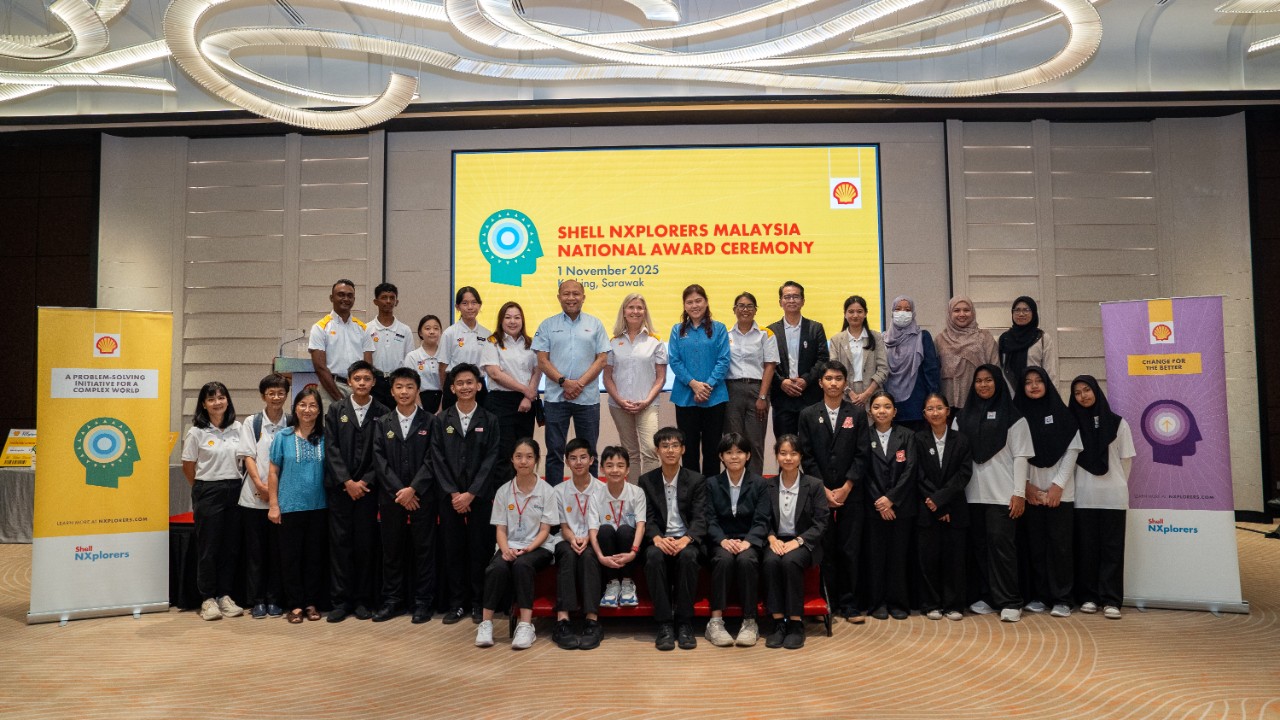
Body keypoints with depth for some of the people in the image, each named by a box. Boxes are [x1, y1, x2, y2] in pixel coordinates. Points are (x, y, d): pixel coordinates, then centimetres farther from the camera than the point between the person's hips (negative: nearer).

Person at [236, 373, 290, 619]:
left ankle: (274, 599, 15)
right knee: (255, 549, 4)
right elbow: (248, 456, -1)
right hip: (254, 496, 0)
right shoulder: (251, 423, 4)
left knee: (277, 549, 5)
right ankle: (257, 600, 12)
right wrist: (259, 484, -13)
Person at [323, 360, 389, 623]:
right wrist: (347, 481, -9)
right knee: (340, 542, 1)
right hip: (340, 487, 1)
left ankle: (363, 600, 10)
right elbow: (331, 449, 0)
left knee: (366, 544, 2)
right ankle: (340, 600, 6)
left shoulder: (383, 413, 3)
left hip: (368, 488, -1)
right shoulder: (335, 410, 7)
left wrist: (364, 482, -8)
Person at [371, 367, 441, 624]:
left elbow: (431, 460, -4)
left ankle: (422, 602, 11)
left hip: (422, 497, -2)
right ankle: (392, 600, 18)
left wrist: (413, 489, -14)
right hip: (390, 497, 2)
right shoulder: (382, 423, 9)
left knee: (423, 549, 2)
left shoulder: (431, 422, 3)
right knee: (391, 550, 8)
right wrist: (398, 491, -11)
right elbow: (379, 460, 0)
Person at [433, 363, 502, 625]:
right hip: (449, 497, 1)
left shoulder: (490, 421, 3)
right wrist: (453, 493, -7)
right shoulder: (442, 420, 6)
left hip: (480, 496, -1)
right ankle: (456, 603, 14)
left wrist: (471, 493, -10)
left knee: (479, 549, 1)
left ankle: (479, 603, 12)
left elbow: (490, 460, -2)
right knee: (453, 550, 4)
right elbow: (437, 459, 2)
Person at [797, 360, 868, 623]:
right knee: (825, 551, 3)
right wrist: (824, 490, -6)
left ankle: (850, 605, 9)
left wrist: (846, 488, -7)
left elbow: (861, 454, 0)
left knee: (850, 551, 1)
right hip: (820, 494, 0)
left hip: (851, 495, 0)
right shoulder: (808, 415, 6)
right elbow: (807, 456, 2)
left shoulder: (857, 413, 5)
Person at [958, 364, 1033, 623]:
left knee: (1001, 543, -8)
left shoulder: (1012, 417, 4)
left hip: (1002, 494, -3)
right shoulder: (963, 418, 12)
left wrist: (1019, 493, -8)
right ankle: (987, 597, 14)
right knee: (980, 545, 5)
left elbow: (1020, 456, -1)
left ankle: (1010, 602, -2)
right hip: (972, 494, 3)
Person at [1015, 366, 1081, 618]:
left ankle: (1061, 598, 2)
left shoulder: (1062, 414, 3)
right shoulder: (1019, 415, 6)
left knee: (1060, 544, -3)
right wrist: (1026, 484, -6)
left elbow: (1071, 451, -1)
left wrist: (1058, 485, -9)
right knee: (1036, 544, 3)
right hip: (1031, 492, 1)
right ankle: (1039, 596, 11)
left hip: (1060, 492, -1)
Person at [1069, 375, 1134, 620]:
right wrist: (1075, 484, 1)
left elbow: (1126, 460, 7)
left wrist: (1118, 484, 6)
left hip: (1113, 496, 0)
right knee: (1086, 547, 2)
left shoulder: (1118, 423, 5)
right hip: (1083, 496, 1)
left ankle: (1111, 600, 1)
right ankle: (1088, 596, 9)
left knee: (1112, 547, -1)